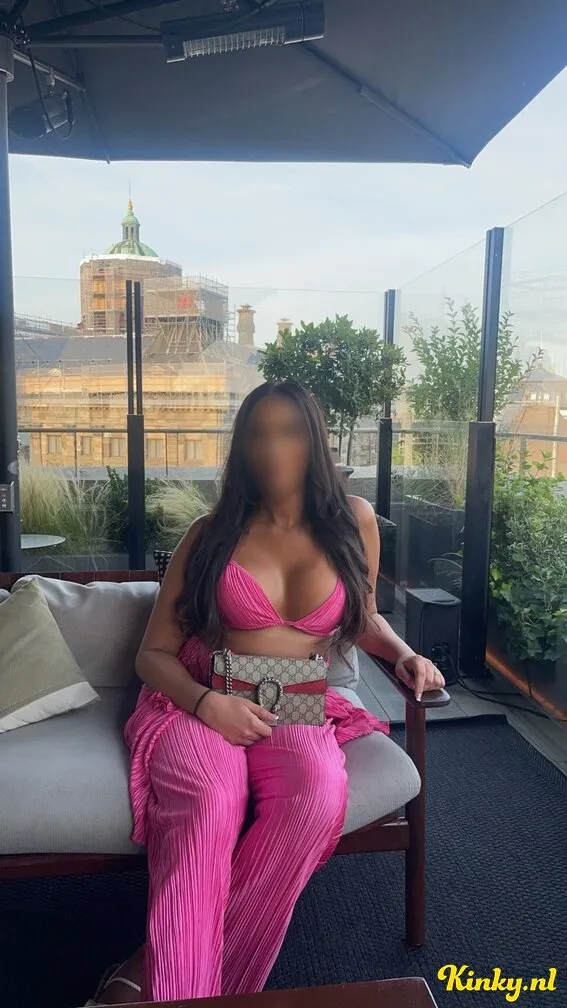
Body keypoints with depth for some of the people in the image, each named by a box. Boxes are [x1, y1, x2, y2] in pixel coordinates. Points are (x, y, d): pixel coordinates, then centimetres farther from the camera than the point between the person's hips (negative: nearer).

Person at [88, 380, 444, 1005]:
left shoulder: (353, 521, 4)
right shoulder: (211, 533, 0)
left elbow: (363, 621, 20)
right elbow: (153, 654, 2)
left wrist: (405, 655, -1)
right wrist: (205, 702, -17)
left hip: (295, 711, 2)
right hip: (197, 705, -1)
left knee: (320, 794, -32)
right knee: (211, 801, -35)